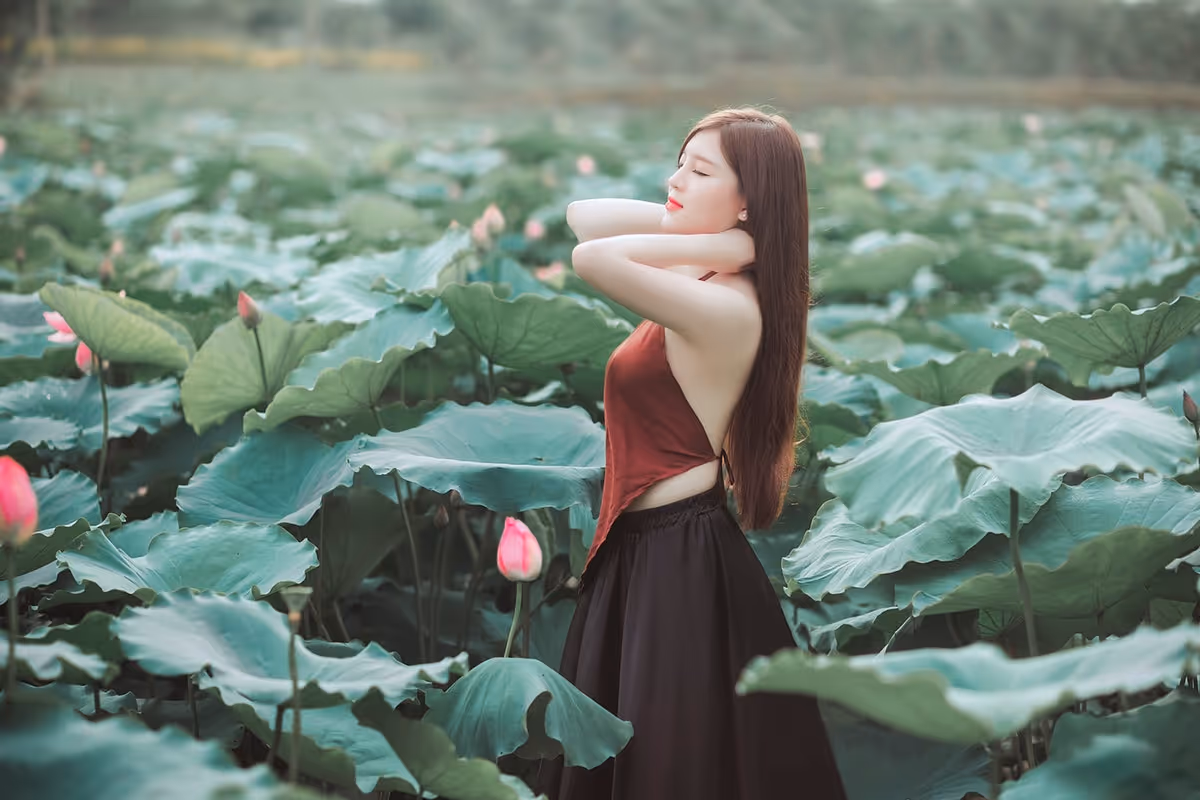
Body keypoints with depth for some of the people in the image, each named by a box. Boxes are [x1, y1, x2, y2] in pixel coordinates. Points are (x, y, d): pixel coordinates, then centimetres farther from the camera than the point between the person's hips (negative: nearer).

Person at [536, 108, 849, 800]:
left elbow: (594, 259, -34)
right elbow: (583, 217, 9)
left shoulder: (727, 308, -23)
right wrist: (685, 225, -4)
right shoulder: (706, 283, 5)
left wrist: (724, 242, -22)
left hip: (680, 565, -10)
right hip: (644, 548, 10)